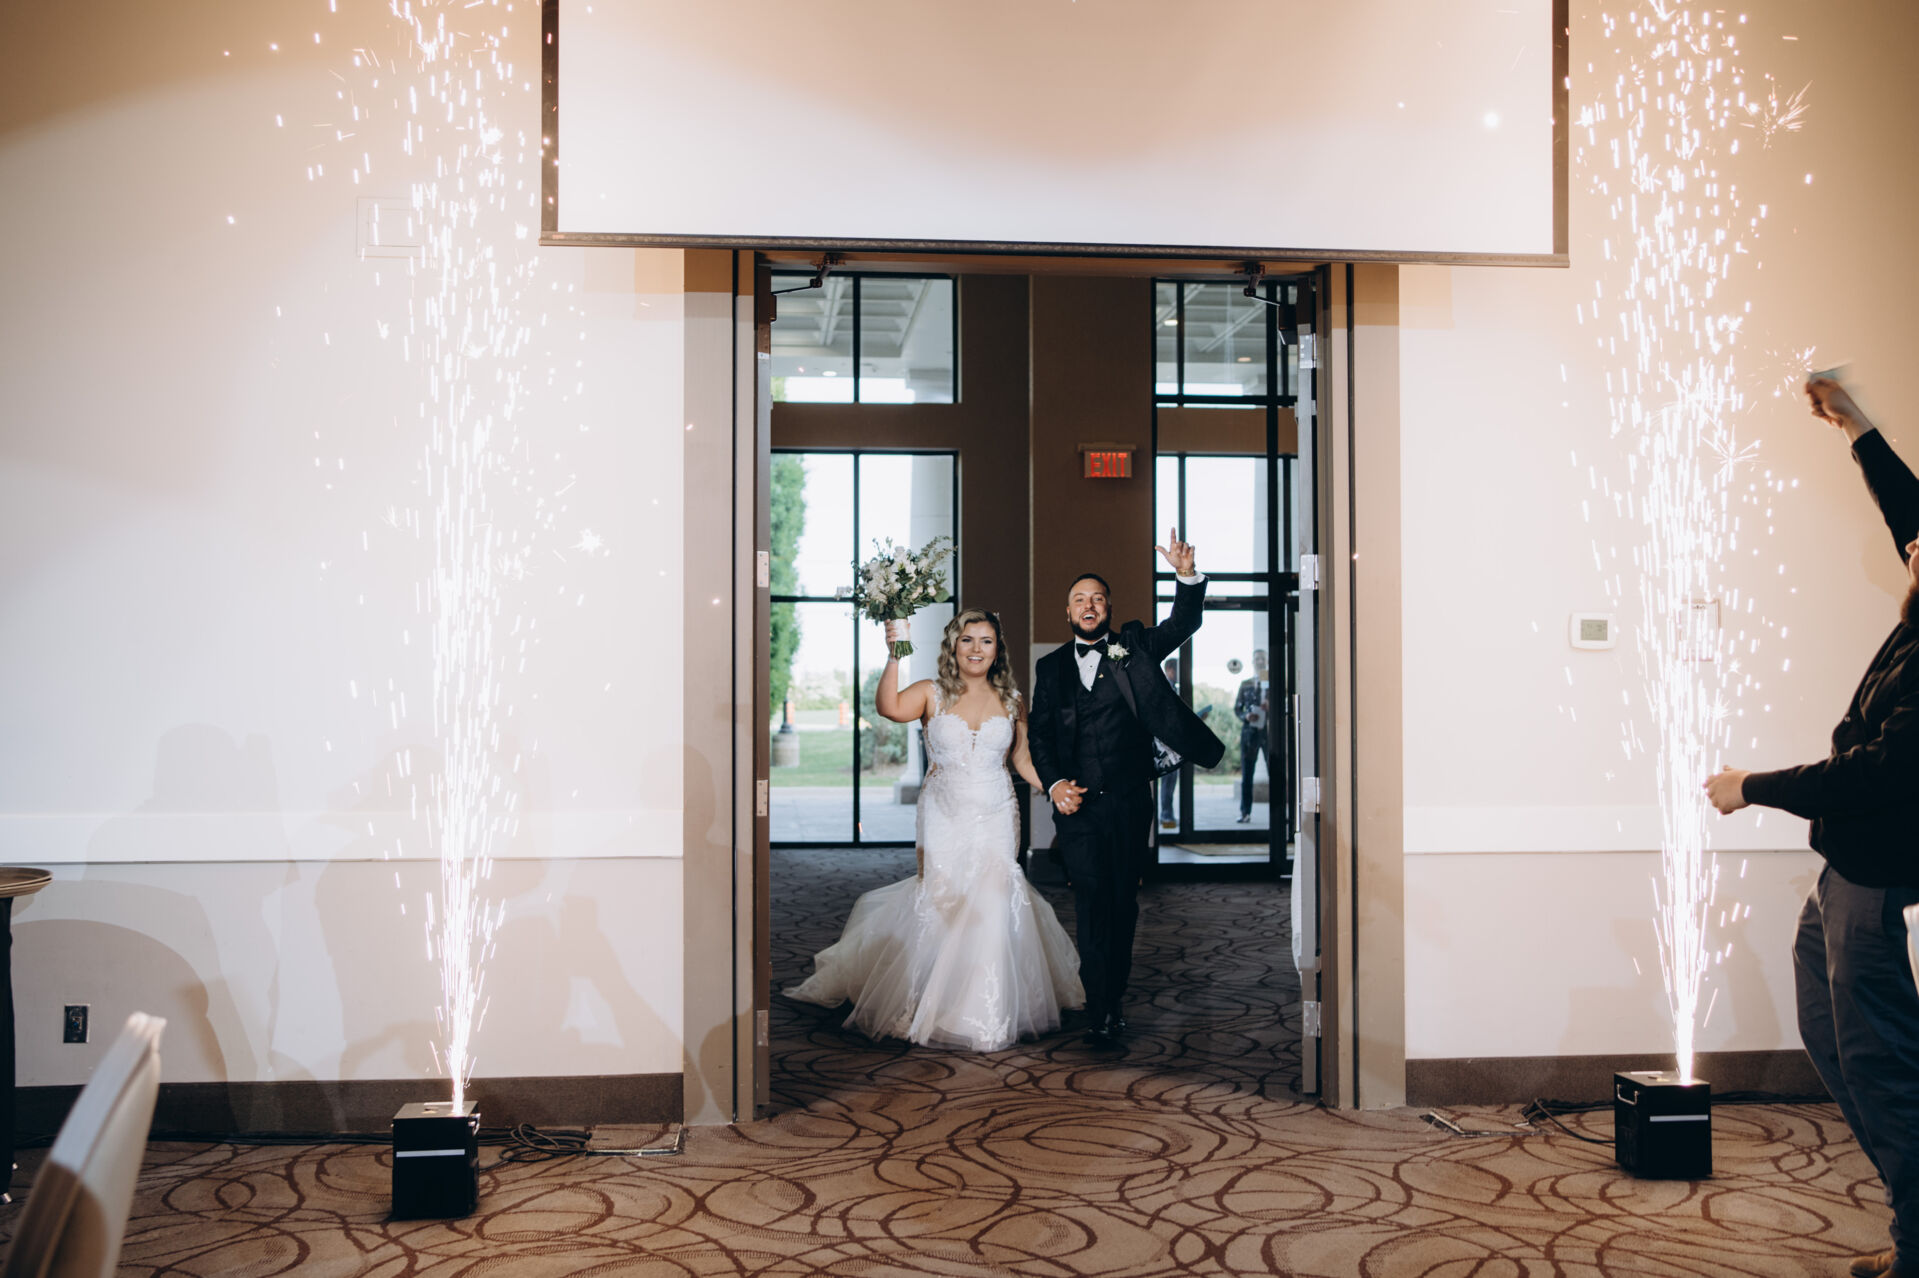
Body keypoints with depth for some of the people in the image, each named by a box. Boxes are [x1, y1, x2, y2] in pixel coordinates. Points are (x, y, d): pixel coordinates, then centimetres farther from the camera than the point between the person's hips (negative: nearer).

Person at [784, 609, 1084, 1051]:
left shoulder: (1011, 700, 5)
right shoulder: (932, 694, -3)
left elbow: (1022, 758, 12)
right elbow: (889, 708, -22)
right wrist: (895, 655, -32)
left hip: (995, 816, 2)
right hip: (944, 815, -1)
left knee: (991, 903, -4)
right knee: (942, 901, -1)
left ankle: (985, 1012, 12)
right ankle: (939, 1007, 17)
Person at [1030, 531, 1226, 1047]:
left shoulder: (1135, 648, 8)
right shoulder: (1051, 667, 11)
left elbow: (1183, 623, -5)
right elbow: (1040, 734, 7)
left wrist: (1187, 575, -23)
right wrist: (1054, 783, -9)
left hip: (1129, 800, 0)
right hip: (1078, 802, 0)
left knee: (1123, 901, 8)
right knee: (1091, 902, -5)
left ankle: (1112, 995, 23)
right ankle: (1103, 1012, -2)